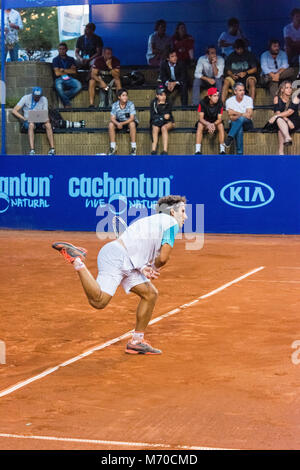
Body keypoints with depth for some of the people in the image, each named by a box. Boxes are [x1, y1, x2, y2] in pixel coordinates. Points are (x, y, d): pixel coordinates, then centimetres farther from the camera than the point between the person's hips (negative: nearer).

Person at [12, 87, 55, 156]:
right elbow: (14, 111, -5)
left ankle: (52, 149, -34)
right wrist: (24, 118, -20)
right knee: (31, 125, -38)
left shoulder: (44, 100, 5)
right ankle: (32, 150, -48)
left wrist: (46, 119, -25)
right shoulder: (26, 98, -2)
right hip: (28, 121, -2)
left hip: (40, 122, 2)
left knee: (48, 124, -31)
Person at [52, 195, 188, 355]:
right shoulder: (171, 223, -1)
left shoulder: (155, 221, 28)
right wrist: (154, 268, 12)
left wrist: (144, 268, 3)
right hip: (115, 257, -10)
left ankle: (137, 342, 18)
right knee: (99, 301, -22)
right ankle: (76, 259, -10)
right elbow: (163, 258, -11)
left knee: (151, 294, 13)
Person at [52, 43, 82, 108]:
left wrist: (63, 70, -2)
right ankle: (67, 104, -28)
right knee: (58, 87, -40)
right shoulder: (56, 60, 9)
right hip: (60, 79, -2)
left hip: (69, 79, 2)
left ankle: (64, 97, -26)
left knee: (79, 86, -31)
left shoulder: (71, 59, 16)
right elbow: (57, 73, -2)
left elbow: (74, 71, 3)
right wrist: (68, 71, 5)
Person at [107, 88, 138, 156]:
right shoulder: (115, 105, -10)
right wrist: (117, 124, -36)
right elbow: (112, 118, -14)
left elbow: (132, 118, -23)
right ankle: (113, 147, -17)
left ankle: (134, 148, -29)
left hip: (129, 122, -3)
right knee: (111, 124, -24)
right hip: (119, 122, 3)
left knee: (132, 124, -35)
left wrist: (122, 123, -35)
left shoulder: (130, 104, -17)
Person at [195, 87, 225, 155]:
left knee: (221, 125, -31)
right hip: (205, 122, -1)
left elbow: (219, 119, -16)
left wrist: (213, 124, -39)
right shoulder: (203, 103, -17)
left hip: (215, 123, 1)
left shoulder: (220, 104, -14)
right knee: (200, 125, -33)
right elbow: (201, 118, -21)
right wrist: (208, 124, -42)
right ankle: (198, 150, -39)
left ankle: (222, 150, -33)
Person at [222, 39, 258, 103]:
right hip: (234, 77, 2)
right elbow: (228, 70, 9)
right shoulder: (231, 56, 11)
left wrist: (246, 73, -17)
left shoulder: (249, 55, 5)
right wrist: (232, 75, -14)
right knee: (226, 80, -29)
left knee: (251, 81, -35)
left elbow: (255, 69, 1)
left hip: (247, 77, -2)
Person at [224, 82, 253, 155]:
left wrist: (236, 114, -11)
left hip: (247, 123, -1)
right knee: (239, 130, -35)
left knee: (241, 119, -36)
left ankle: (229, 138, -41)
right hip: (235, 124, 1)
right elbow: (231, 117, -8)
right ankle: (239, 153, -37)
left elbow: (249, 116, -10)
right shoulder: (229, 101, 1)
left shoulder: (248, 99, 1)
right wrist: (243, 114, -10)